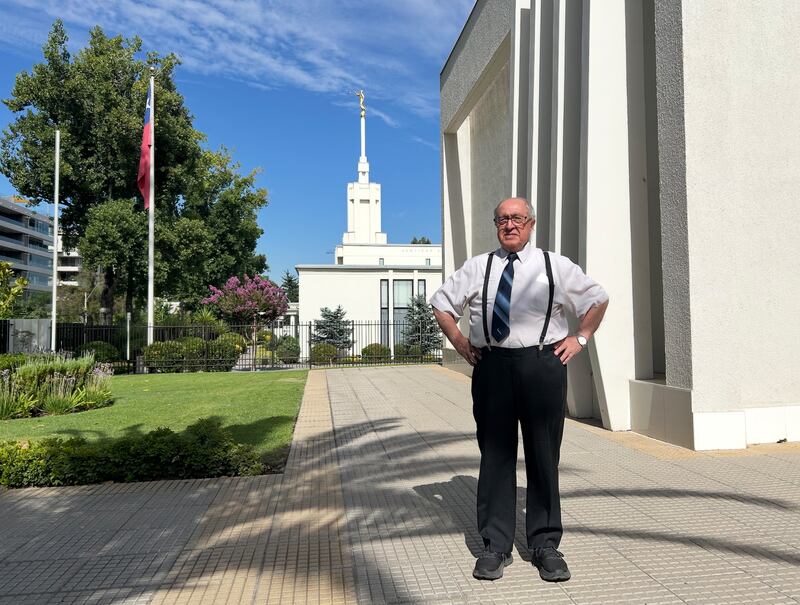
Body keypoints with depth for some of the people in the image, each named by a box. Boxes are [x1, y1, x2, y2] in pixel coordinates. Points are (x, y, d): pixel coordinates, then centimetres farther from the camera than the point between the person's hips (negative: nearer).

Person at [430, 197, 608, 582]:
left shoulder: (556, 266, 9)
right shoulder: (476, 268, 11)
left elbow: (598, 299, 20)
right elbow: (441, 303, 20)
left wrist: (579, 338, 7)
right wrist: (460, 343, 8)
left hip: (543, 365, 0)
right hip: (491, 366, 1)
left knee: (543, 456, 5)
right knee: (495, 456, 5)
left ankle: (546, 546, 20)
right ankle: (495, 546, 16)